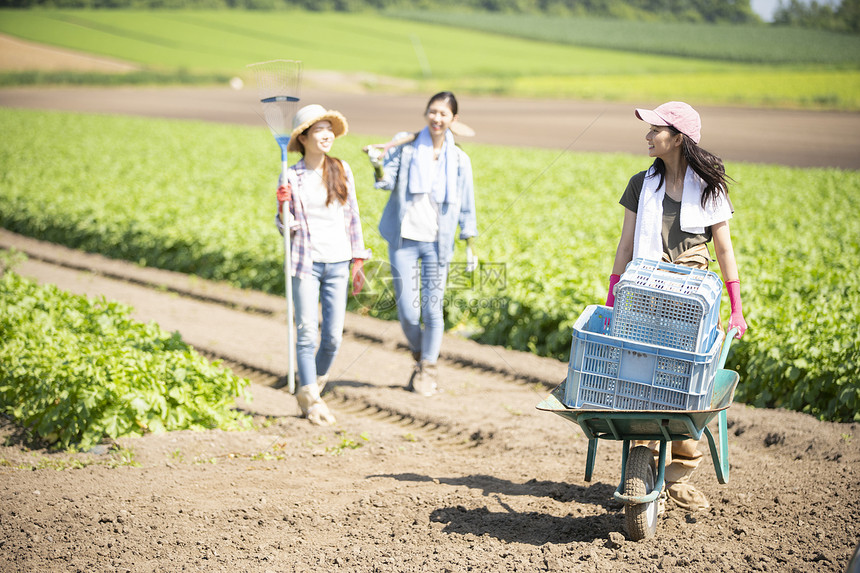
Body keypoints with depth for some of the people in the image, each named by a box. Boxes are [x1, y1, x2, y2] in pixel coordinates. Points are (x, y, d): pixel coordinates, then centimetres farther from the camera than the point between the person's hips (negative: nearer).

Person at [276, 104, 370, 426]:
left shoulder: (342, 170, 6)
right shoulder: (291, 177, -2)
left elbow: (352, 217, 12)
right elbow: (285, 227, 2)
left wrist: (358, 261, 10)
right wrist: (283, 206, -19)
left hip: (337, 263, 3)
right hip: (306, 263, -3)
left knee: (333, 335, 2)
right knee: (307, 333, -6)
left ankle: (314, 386, 25)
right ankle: (311, 401, 2)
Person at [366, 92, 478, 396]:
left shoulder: (459, 159, 2)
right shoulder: (404, 145, -1)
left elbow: (465, 206, 8)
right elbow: (387, 181, -11)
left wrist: (470, 247, 7)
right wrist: (377, 165, -32)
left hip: (437, 243, 1)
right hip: (403, 239, 0)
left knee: (432, 309, 0)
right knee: (407, 311, 0)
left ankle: (428, 370, 19)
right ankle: (419, 356, 29)